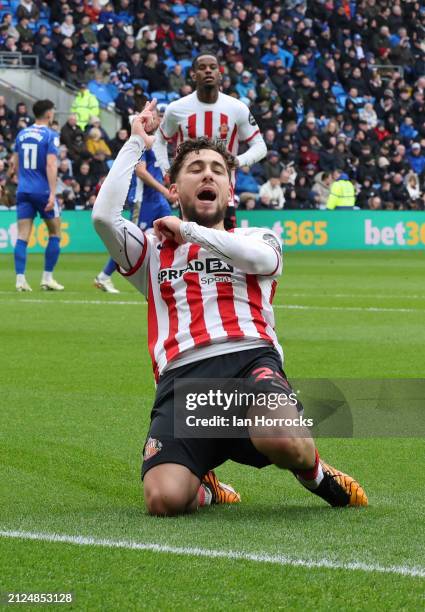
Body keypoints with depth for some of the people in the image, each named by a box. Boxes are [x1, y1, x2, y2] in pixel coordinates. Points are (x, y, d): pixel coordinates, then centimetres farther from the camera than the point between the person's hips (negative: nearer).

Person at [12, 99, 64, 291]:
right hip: (43, 190, -5)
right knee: (54, 234, 11)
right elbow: (51, 165, -17)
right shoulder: (50, 135, -7)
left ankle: (20, 279, -8)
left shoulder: (21, 134, 10)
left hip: (23, 190, 5)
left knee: (22, 236, 1)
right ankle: (47, 278, 8)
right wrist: (52, 194, -20)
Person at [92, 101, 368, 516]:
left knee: (280, 438, -38)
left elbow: (262, 258, -1)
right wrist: (137, 143, 16)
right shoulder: (153, 251, 26)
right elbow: (104, 216, 6)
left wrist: (188, 231, 9)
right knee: (164, 499, -28)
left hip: (250, 359, 0)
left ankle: (315, 473, -1)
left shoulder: (256, 239, 26)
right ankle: (201, 490, 11)